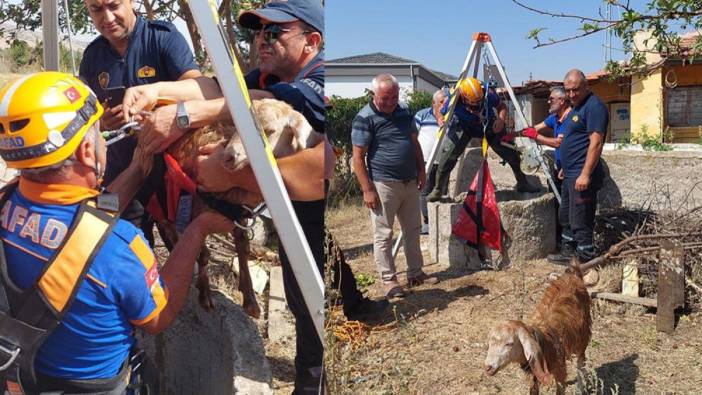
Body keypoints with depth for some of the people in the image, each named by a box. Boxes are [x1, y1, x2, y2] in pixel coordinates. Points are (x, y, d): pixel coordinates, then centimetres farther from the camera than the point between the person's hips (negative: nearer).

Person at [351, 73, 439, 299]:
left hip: (409, 182, 7)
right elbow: (358, 157, -13)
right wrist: (367, 190, -16)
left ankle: (415, 273, 27)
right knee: (383, 234, 0)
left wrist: (421, 171, 14)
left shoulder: (404, 111, 10)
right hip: (384, 185, -7)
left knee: (413, 230, 14)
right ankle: (388, 279, 10)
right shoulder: (365, 118, -11)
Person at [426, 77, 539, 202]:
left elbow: (502, 107, -9)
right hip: (464, 129, -1)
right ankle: (438, 190, -5)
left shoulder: (488, 95, -29)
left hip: (490, 127, 1)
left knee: (512, 154, -1)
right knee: (448, 154, -20)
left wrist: (501, 119, -30)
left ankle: (522, 183, 23)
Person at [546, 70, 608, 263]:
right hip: (571, 174, 11)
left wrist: (585, 174, -26)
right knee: (566, 217, 19)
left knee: (581, 221, -5)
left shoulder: (594, 106, -14)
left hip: (582, 176, -11)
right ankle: (568, 252, 31)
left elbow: (596, 143, -22)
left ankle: (586, 261, 5)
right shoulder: (577, 107, 17)